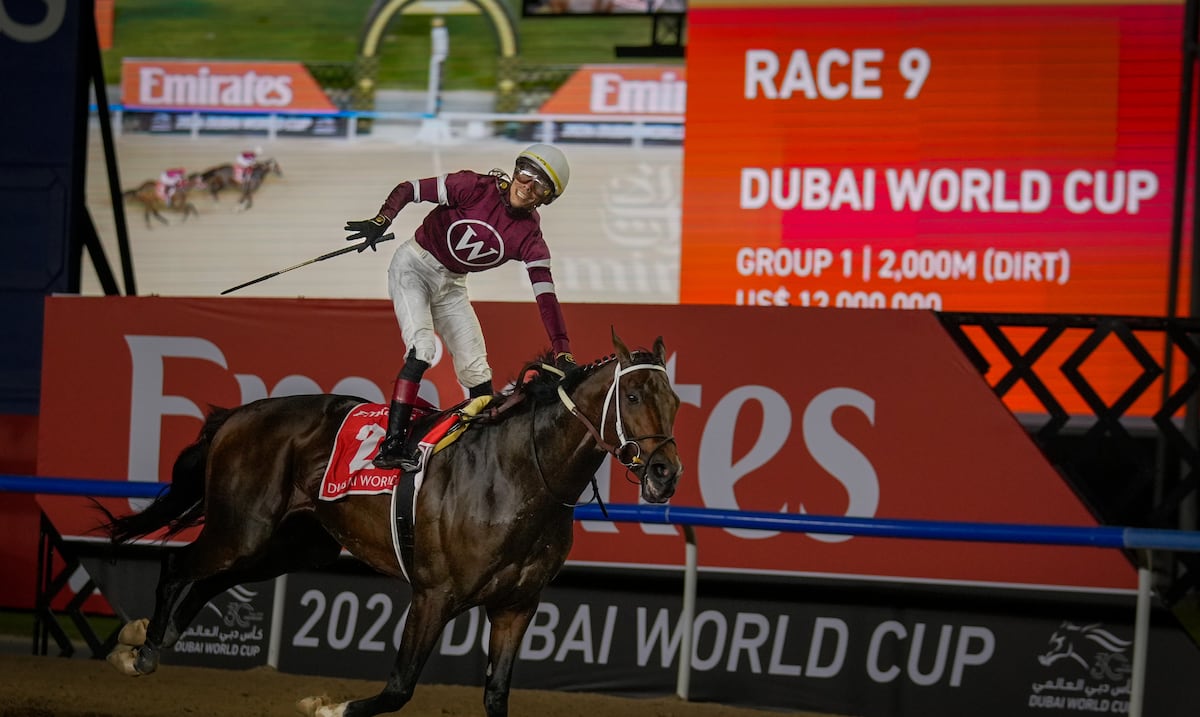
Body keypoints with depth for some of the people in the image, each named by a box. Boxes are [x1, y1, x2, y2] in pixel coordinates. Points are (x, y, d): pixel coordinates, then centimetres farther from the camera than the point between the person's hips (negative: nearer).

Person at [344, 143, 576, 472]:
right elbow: (409, 189, -16)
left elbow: (546, 295, -17)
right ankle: (391, 447, -27)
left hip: (451, 285, 5)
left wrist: (562, 353, -26)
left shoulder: (528, 237, -11)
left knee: (475, 369, 1)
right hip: (413, 268, -5)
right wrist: (381, 221, -35)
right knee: (422, 349, -23)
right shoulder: (474, 188, -19)